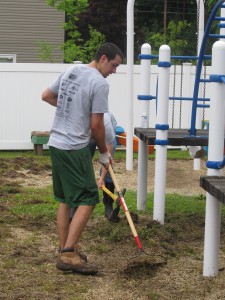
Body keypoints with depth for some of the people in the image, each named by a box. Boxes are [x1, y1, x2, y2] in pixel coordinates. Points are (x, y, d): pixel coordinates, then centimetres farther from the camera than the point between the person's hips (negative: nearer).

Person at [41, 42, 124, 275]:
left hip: (55, 144, 9)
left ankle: (65, 250, 18)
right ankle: (68, 254, -10)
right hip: (74, 149, -9)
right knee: (87, 199, -5)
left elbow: (46, 96, 21)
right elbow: (96, 125, -13)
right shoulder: (99, 83, -14)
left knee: (65, 199, 15)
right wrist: (104, 153, 2)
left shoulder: (70, 71, 10)